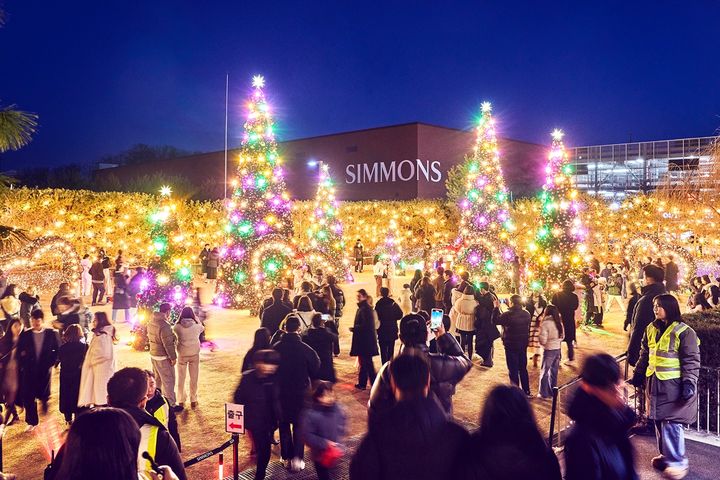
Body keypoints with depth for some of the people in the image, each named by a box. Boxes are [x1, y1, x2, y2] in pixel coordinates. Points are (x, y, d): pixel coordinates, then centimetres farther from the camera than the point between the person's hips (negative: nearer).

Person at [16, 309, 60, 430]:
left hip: (45, 369, -1)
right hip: (29, 371, 1)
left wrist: (52, 361, -6)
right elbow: (19, 352, 4)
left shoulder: (52, 334, 0)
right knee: (29, 397, 3)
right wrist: (24, 365, -5)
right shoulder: (25, 335, 3)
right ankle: (32, 422, 17)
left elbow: (58, 350, 3)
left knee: (44, 394, -1)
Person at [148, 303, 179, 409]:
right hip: (163, 358, -9)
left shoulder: (151, 323, 2)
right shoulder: (164, 326, -26)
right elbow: (168, 344, -24)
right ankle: (171, 404, 9)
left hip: (153, 355, 9)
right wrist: (173, 357, -15)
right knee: (168, 381, 2)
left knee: (157, 379, 23)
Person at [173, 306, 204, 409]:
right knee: (194, 378, 13)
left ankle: (181, 401, 23)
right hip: (194, 354, 0)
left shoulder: (177, 326, -15)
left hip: (182, 355, 0)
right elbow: (202, 328, 9)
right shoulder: (197, 325, -14)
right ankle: (193, 401, 22)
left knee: (181, 378, 15)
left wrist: (179, 320, 8)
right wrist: (196, 318, 15)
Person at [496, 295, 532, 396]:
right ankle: (526, 392, 25)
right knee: (523, 369, 17)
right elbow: (528, 328, 9)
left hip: (511, 345, -6)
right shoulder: (526, 314, -1)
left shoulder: (508, 315, -20)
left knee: (513, 370, 4)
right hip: (523, 345, 6)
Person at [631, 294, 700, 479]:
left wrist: (689, 383, -19)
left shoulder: (684, 332, -12)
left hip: (674, 385, -6)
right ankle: (666, 455, 27)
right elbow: (644, 355, 16)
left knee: (671, 423, -6)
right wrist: (638, 374, 17)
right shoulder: (651, 329, 7)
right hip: (655, 383, 6)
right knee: (659, 421, 13)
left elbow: (692, 361, -12)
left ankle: (678, 462, 8)